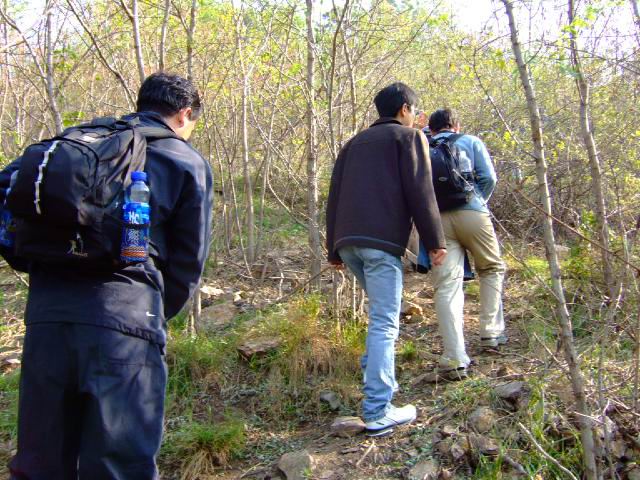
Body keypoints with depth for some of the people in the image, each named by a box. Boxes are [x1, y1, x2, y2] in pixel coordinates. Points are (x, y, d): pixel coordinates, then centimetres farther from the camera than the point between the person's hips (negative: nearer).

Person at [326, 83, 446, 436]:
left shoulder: (355, 142, 26)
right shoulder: (409, 136, 9)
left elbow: (335, 196, 21)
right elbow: (420, 192, -3)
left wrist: (334, 248, 22)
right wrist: (435, 241, 0)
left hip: (347, 242, 7)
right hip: (381, 240, -6)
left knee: (381, 312, 25)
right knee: (385, 324, -7)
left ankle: (376, 376, 24)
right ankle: (378, 412, -10)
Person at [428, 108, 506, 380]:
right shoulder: (471, 142, 16)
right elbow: (488, 178, 4)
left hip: (436, 219, 1)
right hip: (472, 213, -1)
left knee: (446, 285, -4)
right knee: (492, 269, 23)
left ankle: (454, 359, -11)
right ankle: (491, 332, 21)